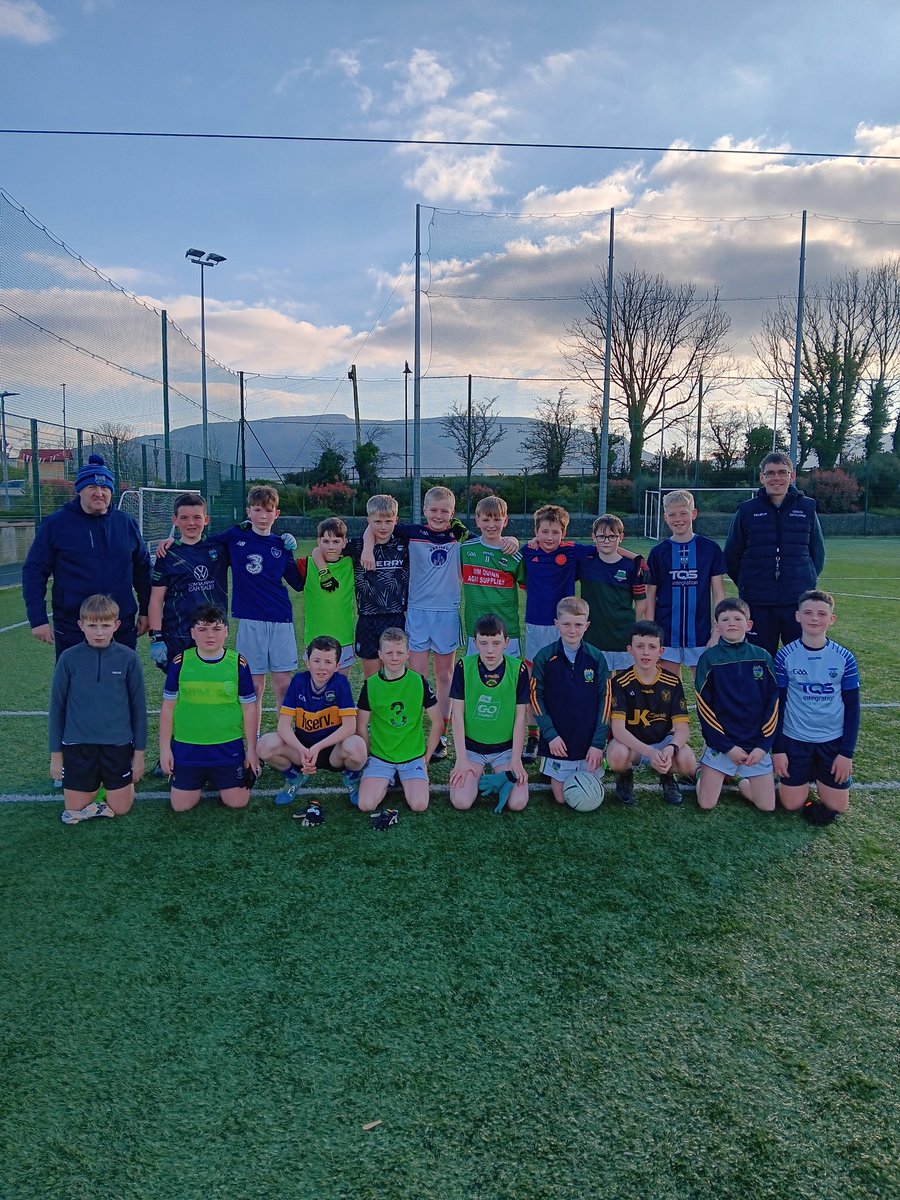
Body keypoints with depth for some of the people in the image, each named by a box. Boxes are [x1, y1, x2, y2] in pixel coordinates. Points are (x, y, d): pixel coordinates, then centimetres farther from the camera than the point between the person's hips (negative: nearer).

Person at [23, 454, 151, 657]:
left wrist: (145, 611, 10)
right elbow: (34, 572, -3)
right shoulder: (55, 524, -3)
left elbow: (142, 569, 12)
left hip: (123, 629, 3)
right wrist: (37, 619, -9)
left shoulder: (126, 523, 5)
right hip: (72, 632, -3)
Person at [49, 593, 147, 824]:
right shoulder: (69, 659, -6)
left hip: (118, 745, 0)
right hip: (78, 746, 1)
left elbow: (138, 707, 0)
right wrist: (56, 754, 4)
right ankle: (97, 782, 34)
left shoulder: (128, 658, -7)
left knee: (120, 808, 4)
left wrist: (139, 752, 2)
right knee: (74, 812, 6)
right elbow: (57, 707, 2)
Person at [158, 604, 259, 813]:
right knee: (181, 806, 3)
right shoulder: (180, 663, -4)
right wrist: (164, 748, 1)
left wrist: (251, 750, 2)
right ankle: (200, 780, 34)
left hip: (228, 748, 0)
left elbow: (249, 709, 1)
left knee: (238, 802, 2)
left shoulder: (238, 663, -5)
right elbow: (168, 707, 3)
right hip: (186, 748, 1)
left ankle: (216, 780, 33)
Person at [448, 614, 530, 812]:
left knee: (517, 803, -16)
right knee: (461, 802, -19)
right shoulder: (464, 667, -10)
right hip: (471, 746, 0)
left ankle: (499, 776, 16)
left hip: (505, 748, 0)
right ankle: (477, 777, 15)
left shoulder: (518, 669, -9)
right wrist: (461, 759, -10)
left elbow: (520, 718, -5)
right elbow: (457, 715, -7)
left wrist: (516, 760, -8)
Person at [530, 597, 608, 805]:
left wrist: (598, 743, -7)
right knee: (561, 797, 4)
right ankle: (552, 778, 35)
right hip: (557, 742, -1)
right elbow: (536, 698, -4)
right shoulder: (545, 657, -7)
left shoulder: (596, 657, -4)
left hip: (589, 743, 1)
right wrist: (550, 734, -12)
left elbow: (604, 700, -2)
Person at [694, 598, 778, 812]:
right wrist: (727, 746, -12)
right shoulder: (709, 658, -8)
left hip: (757, 744, 2)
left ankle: (743, 781, 28)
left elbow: (773, 703, 1)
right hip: (720, 742, -2)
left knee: (767, 806, -1)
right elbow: (704, 707, -8)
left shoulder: (763, 657, -1)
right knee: (706, 804, -5)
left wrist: (764, 745, -7)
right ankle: (713, 775, 26)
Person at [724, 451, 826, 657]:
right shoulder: (747, 510, 2)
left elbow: (817, 552, 15)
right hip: (757, 604, 0)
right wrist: (748, 585, 6)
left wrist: (807, 581, 9)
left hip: (799, 602, 1)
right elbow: (731, 556, 9)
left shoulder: (806, 508, 5)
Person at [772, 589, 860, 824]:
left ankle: (822, 776, 30)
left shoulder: (844, 658, -7)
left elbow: (852, 708, -1)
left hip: (833, 740, 1)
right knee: (792, 804, -1)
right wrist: (778, 750, -5)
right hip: (795, 739, -1)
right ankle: (808, 773, 28)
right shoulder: (785, 656, -9)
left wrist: (847, 752, -5)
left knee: (837, 806, 1)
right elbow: (777, 704, -3)